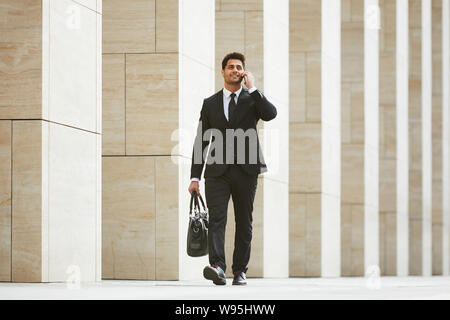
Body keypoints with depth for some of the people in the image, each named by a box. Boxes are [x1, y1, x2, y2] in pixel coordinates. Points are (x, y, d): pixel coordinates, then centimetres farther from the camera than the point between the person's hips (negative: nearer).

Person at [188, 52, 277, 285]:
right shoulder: (210, 104, 13)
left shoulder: (252, 99, 9)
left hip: (245, 170, 0)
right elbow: (201, 142, 11)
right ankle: (217, 267, -26)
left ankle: (240, 270, 11)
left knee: (244, 223, 4)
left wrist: (252, 88, -10)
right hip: (218, 171, 0)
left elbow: (270, 114, -14)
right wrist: (195, 177, 5)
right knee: (216, 219, -14)